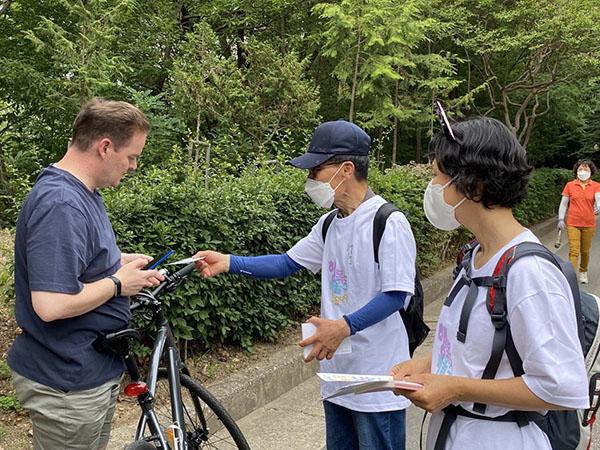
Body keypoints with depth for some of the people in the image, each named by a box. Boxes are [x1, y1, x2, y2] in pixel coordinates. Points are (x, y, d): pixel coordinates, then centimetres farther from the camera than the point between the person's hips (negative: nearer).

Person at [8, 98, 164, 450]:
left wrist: (122, 262, 6)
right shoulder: (59, 204, -28)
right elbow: (50, 304, -34)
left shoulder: (83, 193, 7)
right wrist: (118, 283, -19)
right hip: (67, 386, -10)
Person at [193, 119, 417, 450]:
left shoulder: (389, 223, -16)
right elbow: (287, 263, 13)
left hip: (377, 381, -8)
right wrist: (228, 262, 4)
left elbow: (397, 294, -19)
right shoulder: (329, 225, 9)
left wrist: (345, 326, -28)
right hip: (337, 372, 8)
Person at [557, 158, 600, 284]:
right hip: (573, 223, -1)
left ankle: (583, 272, 33)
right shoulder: (569, 185, 2)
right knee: (574, 251, -10)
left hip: (589, 224, 1)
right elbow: (563, 204, 7)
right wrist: (561, 219, -1)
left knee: (585, 251, 12)